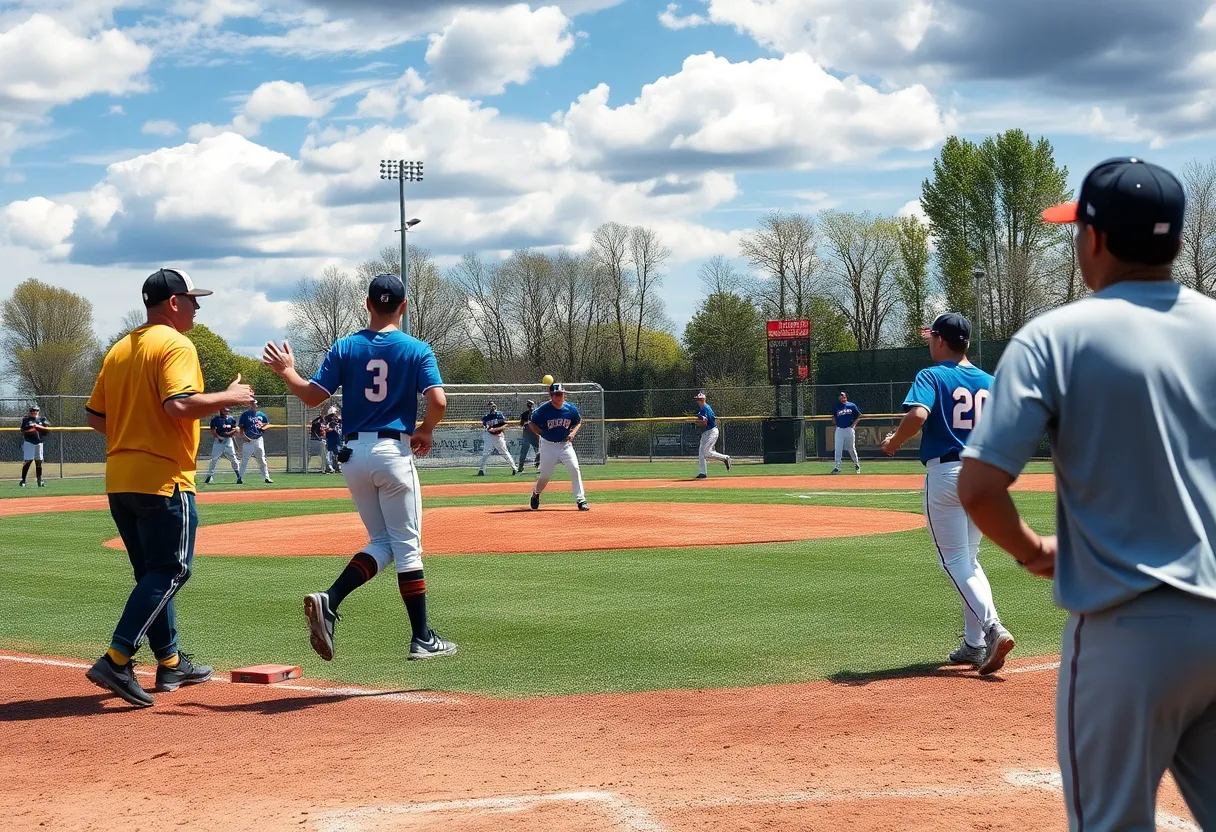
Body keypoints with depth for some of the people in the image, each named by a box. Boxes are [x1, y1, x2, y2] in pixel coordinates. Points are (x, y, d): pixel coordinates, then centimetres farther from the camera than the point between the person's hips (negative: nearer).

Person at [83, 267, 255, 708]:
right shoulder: (175, 345, -10)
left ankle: (170, 663, 22)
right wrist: (228, 397, -12)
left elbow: (94, 416, 17)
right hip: (162, 478, -9)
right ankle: (117, 660, -14)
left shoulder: (119, 350, 16)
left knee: (152, 572, 16)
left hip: (119, 481, 9)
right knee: (170, 571, -4)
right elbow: (179, 405, -24)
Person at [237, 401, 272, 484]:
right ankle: (240, 477, 0)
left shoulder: (261, 414, 9)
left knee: (262, 460, 6)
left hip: (258, 440, 3)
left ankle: (266, 477, 9)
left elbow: (267, 423, 20)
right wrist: (244, 436, -14)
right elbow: (240, 428, -3)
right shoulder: (245, 415, -2)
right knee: (244, 460, -5)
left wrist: (263, 426, -2)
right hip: (248, 440, -3)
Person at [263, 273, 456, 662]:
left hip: (353, 454, 3)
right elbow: (438, 400, -14)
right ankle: (423, 639, 7)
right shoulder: (417, 350, -3)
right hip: (394, 451, -3)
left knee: (382, 542, 15)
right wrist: (426, 431, 4)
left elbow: (312, 396, 0)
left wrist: (286, 371, 17)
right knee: (407, 546, 5)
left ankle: (329, 601, -9)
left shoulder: (345, 347, 3)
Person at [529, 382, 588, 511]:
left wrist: (573, 432, -6)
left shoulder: (571, 409, -7)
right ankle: (536, 494, 35)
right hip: (548, 445, -2)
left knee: (575, 470, -14)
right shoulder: (543, 410, -15)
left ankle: (581, 501, -10)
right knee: (545, 475, 4)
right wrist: (543, 434, -11)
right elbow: (532, 424, -2)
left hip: (565, 444, 2)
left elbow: (578, 422, 11)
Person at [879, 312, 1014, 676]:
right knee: (969, 559, 17)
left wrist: (894, 442, -7)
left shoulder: (932, 376, -6)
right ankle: (975, 644, 12)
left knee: (956, 561, -2)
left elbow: (918, 414, -24)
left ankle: (993, 629, -21)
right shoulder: (990, 382, 12)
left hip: (945, 472, -6)